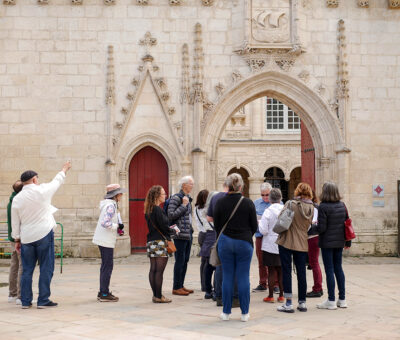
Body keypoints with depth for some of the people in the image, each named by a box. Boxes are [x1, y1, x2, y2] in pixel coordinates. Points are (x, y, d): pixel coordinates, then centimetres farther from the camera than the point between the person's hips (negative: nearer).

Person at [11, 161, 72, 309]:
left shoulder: (17, 199, 4)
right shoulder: (42, 190, -7)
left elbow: (15, 222, 9)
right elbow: (57, 181, 12)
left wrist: (17, 239, 18)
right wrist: (64, 169, 30)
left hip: (26, 237, 4)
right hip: (44, 235, -4)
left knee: (27, 270, 9)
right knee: (46, 269, 1)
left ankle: (25, 301, 13)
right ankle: (43, 300, 2)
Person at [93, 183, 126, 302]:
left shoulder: (111, 204, 14)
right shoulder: (110, 205, -16)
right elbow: (105, 223, -25)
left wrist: (117, 227, 8)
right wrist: (117, 226, -13)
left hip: (103, 239, 10)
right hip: (106, 240, -10)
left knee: (106, 266, 14)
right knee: (107, 266, -5)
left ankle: (103, 292, 20)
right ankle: (104, 294, 0)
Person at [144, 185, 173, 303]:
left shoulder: (148, 210, 12)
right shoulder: (158, 210, -15)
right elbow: (163, 226, -17)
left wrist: (170, 228, 12)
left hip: (151, 241, 9)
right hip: (160, 242, -9)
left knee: (153, 269, 9)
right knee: (159, 270, -5)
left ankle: (155, 295, 15)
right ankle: (158, 296, -2)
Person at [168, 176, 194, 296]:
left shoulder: (187, 198, 16)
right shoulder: (175, 198, -11)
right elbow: (171, 215, -19)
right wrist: (183, 205, -17)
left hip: (188, 234, 9)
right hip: (180, 234, -9)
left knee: (185, 260, 11)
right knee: (180, 261, -6)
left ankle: (181, 285, 18)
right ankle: (176, 288, 0)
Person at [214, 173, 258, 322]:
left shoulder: (220, 202, -4)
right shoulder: (248, 203, -6)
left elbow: (216, 225, 3)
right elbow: (254, 226, 0)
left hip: (225, 242, 1)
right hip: (244, 243, -1)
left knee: (227, 277, 7)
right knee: (243, 277, 5)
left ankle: (226, 312, 12)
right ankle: (245, 313, 9)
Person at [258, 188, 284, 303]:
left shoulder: (268, 211, -14)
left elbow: (263, 230, -15)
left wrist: (259, 223, 4)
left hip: (270, 246, -3)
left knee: (271, 271, 3)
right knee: (281, 271, 11)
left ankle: (270, 296, 8)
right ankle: (281, 295, 16)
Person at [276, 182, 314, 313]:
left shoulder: (290, 204, -10)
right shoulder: (311, 208, 3)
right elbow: (308, 226, 12)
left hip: (287, 242, -4)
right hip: (302, 243, 4)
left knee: (286, 272, 1)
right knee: (301, 273, 10)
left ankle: (288, 303, 0)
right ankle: (302, 303, 16)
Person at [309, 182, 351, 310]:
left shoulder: (323, 207, -15)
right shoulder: (342, 205, 5)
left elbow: (321, 228, -18)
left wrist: (310, 230, 0)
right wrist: (348, 241, 19)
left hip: (327, 242, -6)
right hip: (339, 242, 6)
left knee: (329, 270, -1)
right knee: (338, 268, 14)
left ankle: (331, 301, 4)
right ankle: (342, 299, 18)